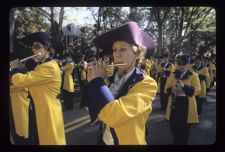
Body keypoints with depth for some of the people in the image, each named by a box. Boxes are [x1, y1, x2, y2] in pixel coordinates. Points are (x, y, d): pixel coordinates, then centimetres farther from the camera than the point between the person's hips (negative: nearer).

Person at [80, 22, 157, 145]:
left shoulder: (147, 84, -20)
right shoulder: (111, 79, -2)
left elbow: (114, 115, -33)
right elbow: (94, 112, 0)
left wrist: (98, 80, -21)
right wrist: (92, 81, -12)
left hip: (127, 141, -5)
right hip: (103, 140, 6)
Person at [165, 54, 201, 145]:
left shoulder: (194, 76, -3)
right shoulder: (172, 75, 6)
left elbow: (197, 91, -11)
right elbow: (166, 89, 6)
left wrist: (184, 86, -25)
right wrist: (171, 90, -17)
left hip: (187, 106, -2)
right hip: (174, 105, 3)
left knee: (184, 129, 7)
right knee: (173, 127, 12)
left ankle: (183, 143, 28)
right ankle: (175, 142, 37)